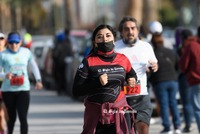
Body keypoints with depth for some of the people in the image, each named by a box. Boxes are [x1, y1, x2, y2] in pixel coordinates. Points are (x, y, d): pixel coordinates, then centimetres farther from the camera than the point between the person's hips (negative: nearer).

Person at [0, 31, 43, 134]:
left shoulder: (26, 52, 7)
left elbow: (34, 66, 22)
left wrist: (38, 80, 10)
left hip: (23, 89, 1)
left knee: (23, 117, -12)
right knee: (11, 117, 10)